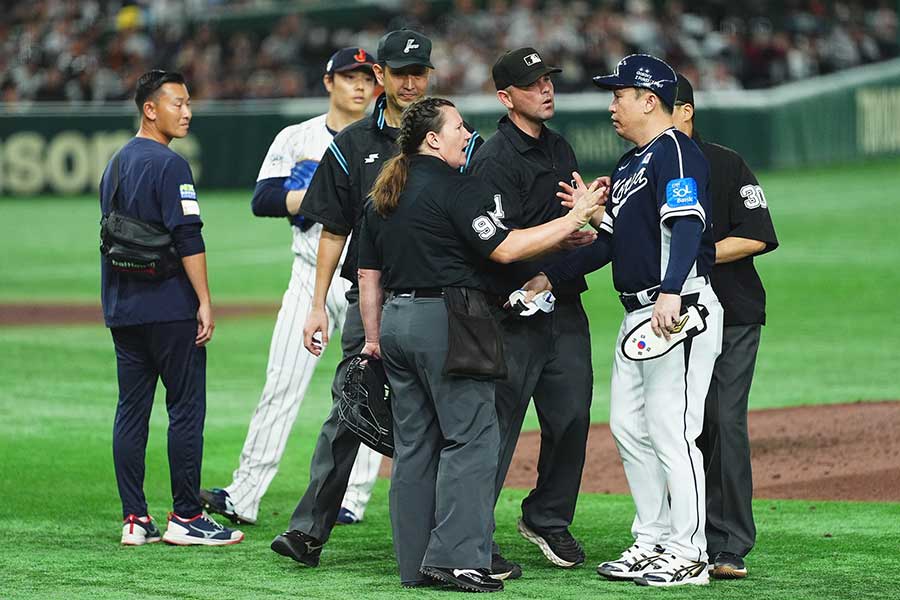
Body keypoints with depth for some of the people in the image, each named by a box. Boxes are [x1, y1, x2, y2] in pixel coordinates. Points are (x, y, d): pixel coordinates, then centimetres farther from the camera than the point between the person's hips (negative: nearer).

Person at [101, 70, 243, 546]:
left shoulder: (116, 164, 15)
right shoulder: (169, 165, -12)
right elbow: (188, 238, -19)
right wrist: (205, 302, -18)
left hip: (121, 308, 9)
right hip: (169, 308, -9)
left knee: (131, 409, 7)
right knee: (186, 408, -3)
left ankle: (135, 520, 7)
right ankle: (185, 518, -3)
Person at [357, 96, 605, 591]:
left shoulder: (382, 195, 16)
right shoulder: (456, 187, -10)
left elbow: (368, 274, 17)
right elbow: (503, 248, -16)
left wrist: (373, 338, 20)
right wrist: (574, 219, -12)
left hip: (396, 320, 8)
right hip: (445, 322, -8)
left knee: (414, 443, 10)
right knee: (471, 437, -7)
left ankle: (414, 563, 11)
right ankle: (455, 556, -14)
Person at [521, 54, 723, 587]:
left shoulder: (675, 151, -11)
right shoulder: (629, 165, 20)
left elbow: (688, 225, -25)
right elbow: (611, 243, 24)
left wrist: (671, 293, -37)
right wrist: (552, 278, 21)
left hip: (680, 310, -11)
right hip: (638, 313, 11)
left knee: (670, 431, -10)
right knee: (629, 427, 12)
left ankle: (688, 555, -5)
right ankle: (653, 542, 20)